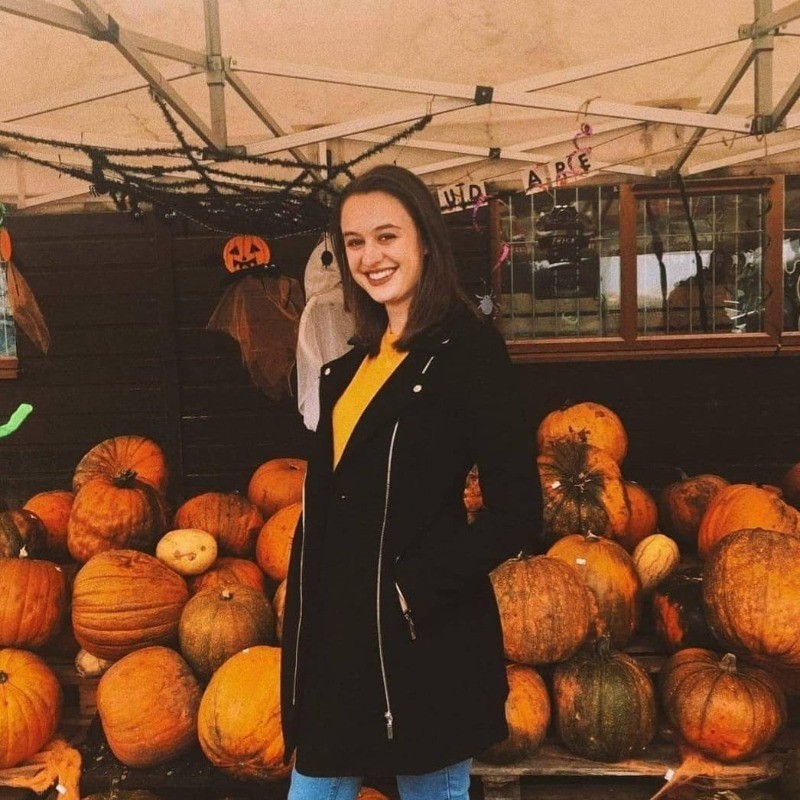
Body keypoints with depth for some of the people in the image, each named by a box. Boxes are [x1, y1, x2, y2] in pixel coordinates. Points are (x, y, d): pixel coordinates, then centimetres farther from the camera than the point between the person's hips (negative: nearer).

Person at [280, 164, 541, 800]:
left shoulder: (467, 349, -13)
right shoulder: (356, 362, 9)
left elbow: (516, 513, -16)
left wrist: (413, 592, -17)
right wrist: (309, 619, 8)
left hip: (424, 639, -7)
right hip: (337, 632, 7)